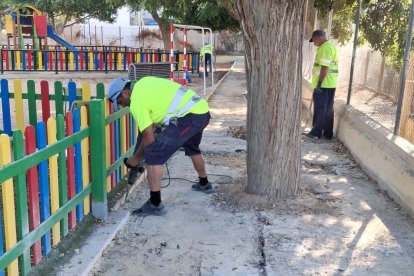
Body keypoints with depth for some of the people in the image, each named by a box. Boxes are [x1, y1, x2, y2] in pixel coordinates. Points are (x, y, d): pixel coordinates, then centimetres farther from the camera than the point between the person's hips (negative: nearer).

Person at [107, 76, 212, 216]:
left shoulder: (136, 101, -7)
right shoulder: (142, 83, 17)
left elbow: (149, 138, -6)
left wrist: (136, 158, 9)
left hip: (190, 115, -10)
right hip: (202, 110, 10)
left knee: (153, 153, -8)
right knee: (192, 148, 35)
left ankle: (155, 205, -4)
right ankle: (204, 184, 54)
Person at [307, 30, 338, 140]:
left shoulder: (325, 48, -15)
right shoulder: (331, 46, 18)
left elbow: (324, 67, -22)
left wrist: (319, 83, -21)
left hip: (323, 84, -10)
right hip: (330, 84, 10)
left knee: (320, 108, -2)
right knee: (328, 109, 11)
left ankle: (316, 132, 4)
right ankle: (328, 133, 15)